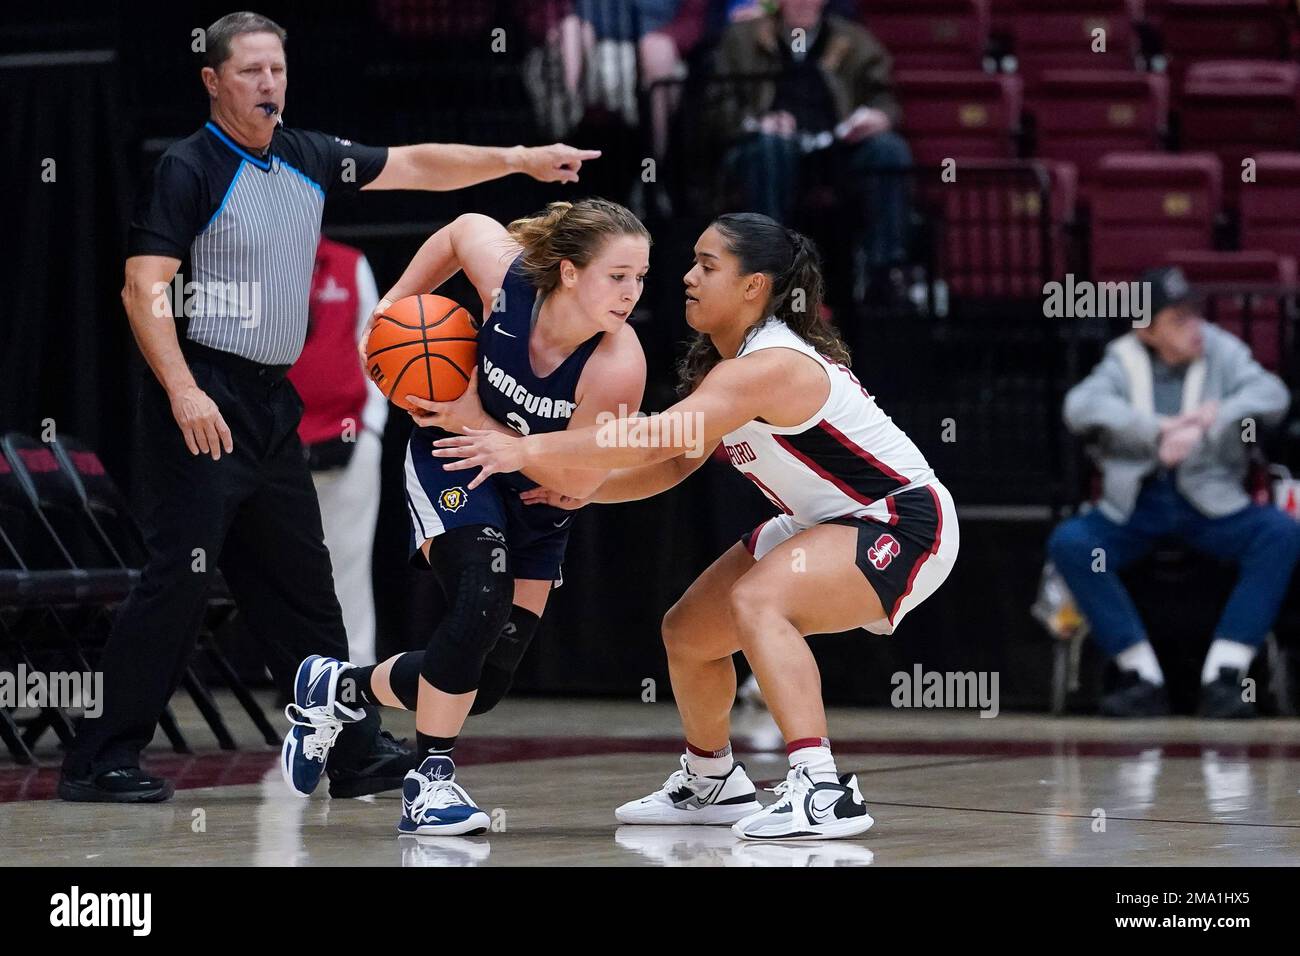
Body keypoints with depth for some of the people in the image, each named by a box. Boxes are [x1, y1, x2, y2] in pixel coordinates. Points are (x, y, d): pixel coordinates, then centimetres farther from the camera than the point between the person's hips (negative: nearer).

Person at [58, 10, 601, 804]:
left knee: (302, 583, 12)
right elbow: (144, 287, -15)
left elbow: (414, 166, 19)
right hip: (205, 402, -8)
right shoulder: (189, 169, -10)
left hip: (274, 403, 8)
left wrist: (520, 160, 11)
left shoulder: (309, 159, 11)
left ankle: (356, 753, 17)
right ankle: (101, 762, -6)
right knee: (178, 581, -11)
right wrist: (182, 391, -24)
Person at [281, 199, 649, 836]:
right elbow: (462, 230, -3)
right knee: (482, 603, -28)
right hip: (453, 466, -2)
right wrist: (394, 306, -5)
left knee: (485, 685, 3)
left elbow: (577, 483, -23)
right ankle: (430, 780, -14)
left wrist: (479, 424, -25)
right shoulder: (508, 273, -27)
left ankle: (339, 688, 29)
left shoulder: (617, 366, -30)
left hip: (535, 503, 2)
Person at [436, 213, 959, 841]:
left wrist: (529, 449, -38)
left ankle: (824, 790, -39)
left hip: (907, 523, -11)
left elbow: (661, 435, -37)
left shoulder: (771, 367, -28)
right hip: (827, 523, 11)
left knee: (755, 600, -34)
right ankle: (711, 782, 38)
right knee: (687, 633, 14)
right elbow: (677, 460, 9)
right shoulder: (724, 364, 4)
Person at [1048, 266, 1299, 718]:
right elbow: (1081, 406, -16)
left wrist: (1204, 426, -29)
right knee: (1069, 542, -26)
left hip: (1212, 505, 0)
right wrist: (1162, 428, -27)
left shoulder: (1221, 352, 3)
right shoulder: (1124, 361, 3)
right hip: (1133, 507, 0)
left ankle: (1223, 674, -26)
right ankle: (1145, 679, -21)